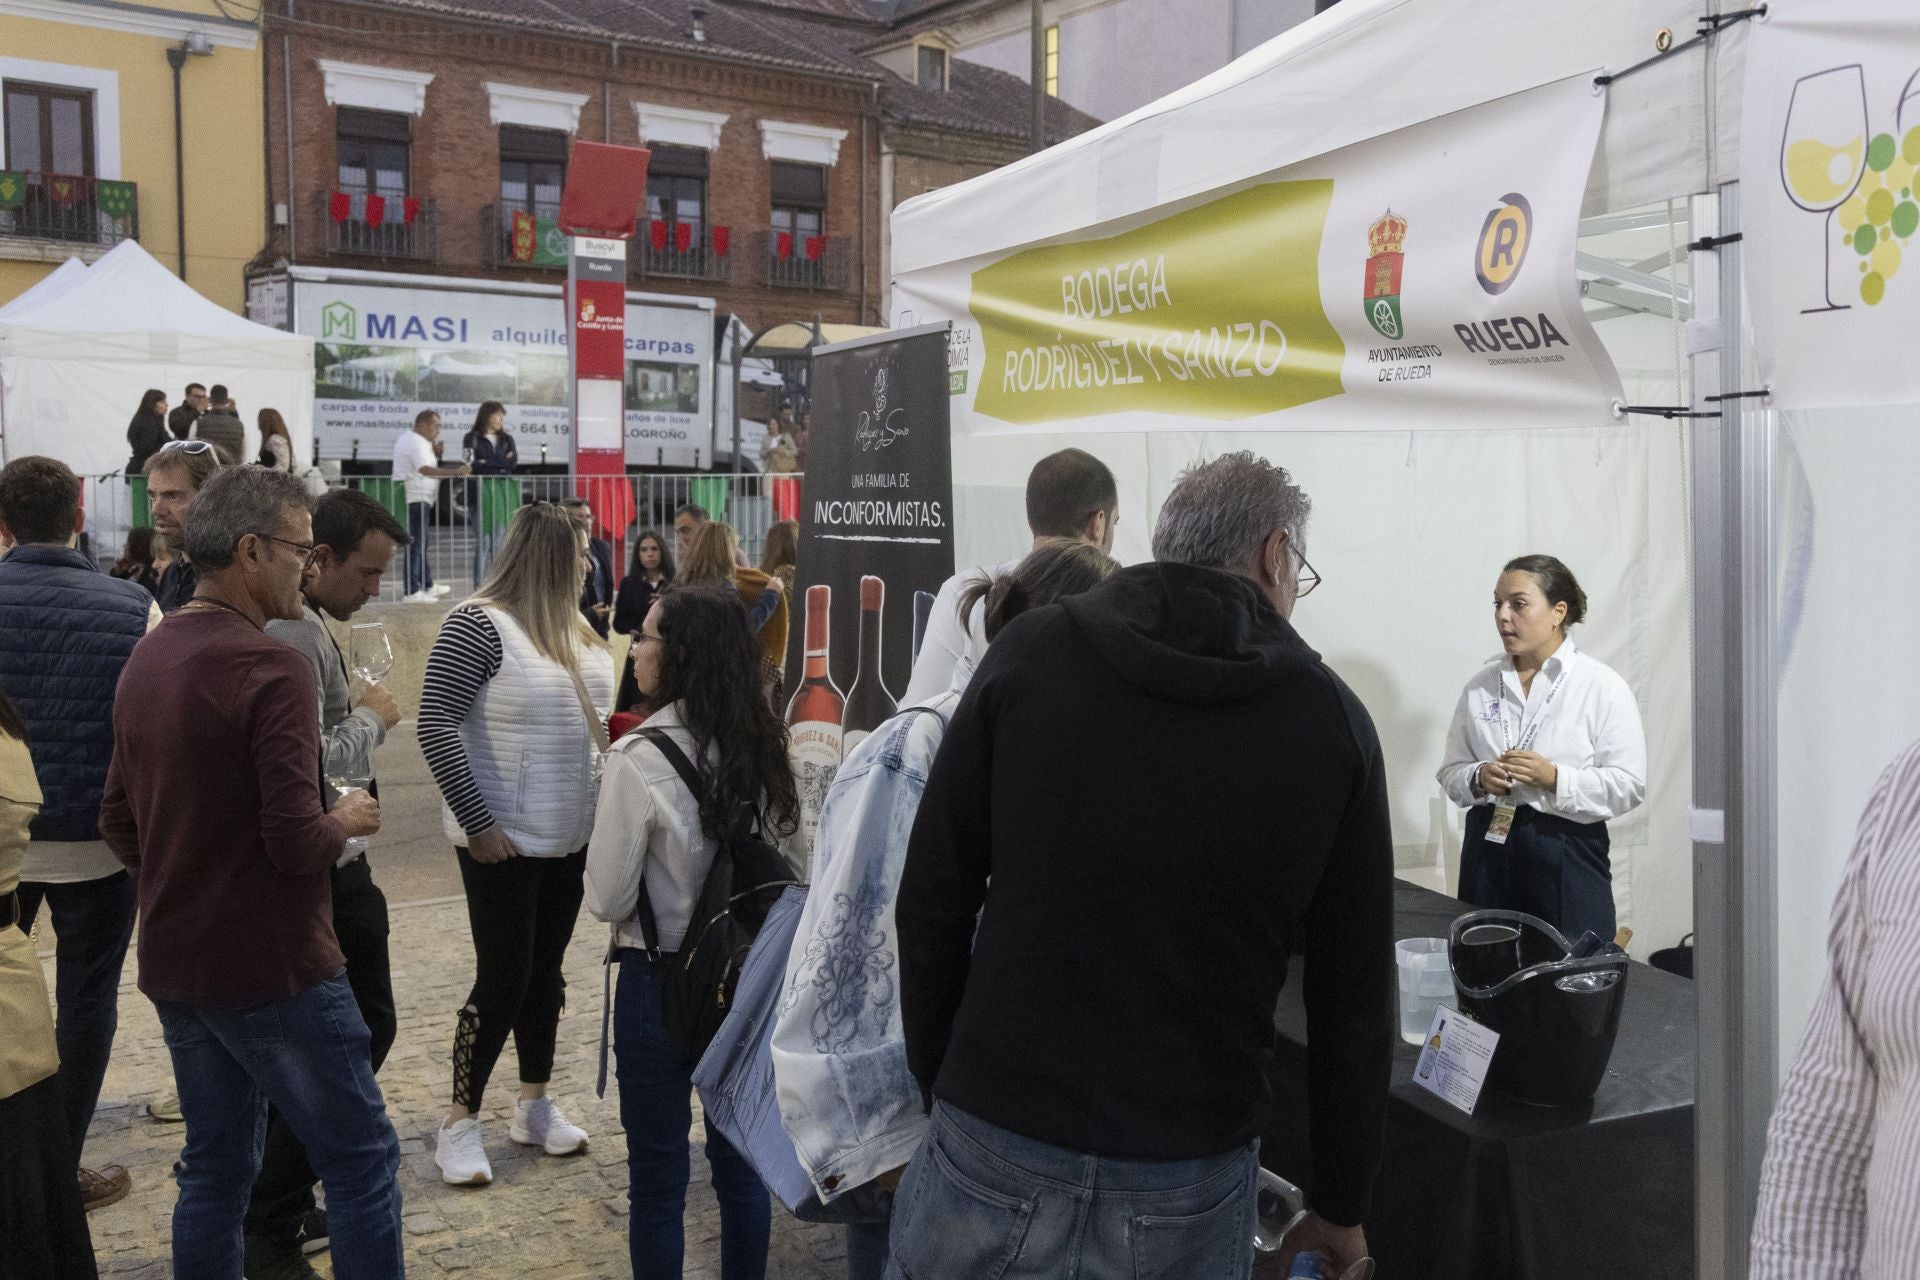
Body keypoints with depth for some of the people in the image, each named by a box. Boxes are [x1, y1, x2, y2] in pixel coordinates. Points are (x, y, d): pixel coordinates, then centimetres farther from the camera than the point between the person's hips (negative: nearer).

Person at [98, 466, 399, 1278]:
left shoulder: (145, 659, 7)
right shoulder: (271, 668, -19)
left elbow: (119, 823, 15)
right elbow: (296, 841, -23)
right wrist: (346, 822, -4)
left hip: (173, 967, 8)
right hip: (270, 967, -8)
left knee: (214, 1168, 18)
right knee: (361, 1162, 4)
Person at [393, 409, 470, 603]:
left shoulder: (408, 438, 17)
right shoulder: (417, 443, -16)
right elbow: (425, 469, -32)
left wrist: (435, 454, 7)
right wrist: (454, 472, -38)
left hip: (412, 499, 11)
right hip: (416, 498, -11)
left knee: (420, 544, 18)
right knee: (416, 545, -9)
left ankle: (428, 586, 28)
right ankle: (412, 592, -9)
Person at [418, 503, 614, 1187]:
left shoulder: (571, 626, 6)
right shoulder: (478, 625, -17)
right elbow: (436, 729, -20)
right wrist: (477, 824, -20)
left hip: (570, 836, 7)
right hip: (505, 842, -7)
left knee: (546, 971, 16)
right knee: (503, 979, 0)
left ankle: (534, 1105, 31)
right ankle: (460, 1123, 16)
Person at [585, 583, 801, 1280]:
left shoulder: (638, 757, -19)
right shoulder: (763, 745, -2)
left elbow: (607, 899, -13)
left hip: (660, 980, -5)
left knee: (658, 1175, 10)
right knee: (739, 1158, 19)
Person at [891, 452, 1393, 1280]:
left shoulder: (1028, 654, -3)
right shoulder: (1332, 719, -2)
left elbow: (931, 901, -1)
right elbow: (1354, 996, 1)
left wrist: (941, 1082, 11)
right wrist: (1340, 1207, 12)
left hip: (993, 1136, 0)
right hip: (1190, 1178, 1)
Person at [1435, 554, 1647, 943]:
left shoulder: (1602, 686, -2)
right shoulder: (1481, 685, 9)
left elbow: (1629, 785, -7)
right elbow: (1451, 772, 12)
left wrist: (1555, 778, -19)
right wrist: (1479, 778, -9)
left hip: (1568, 856, -3)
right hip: (1489, 850, 3)